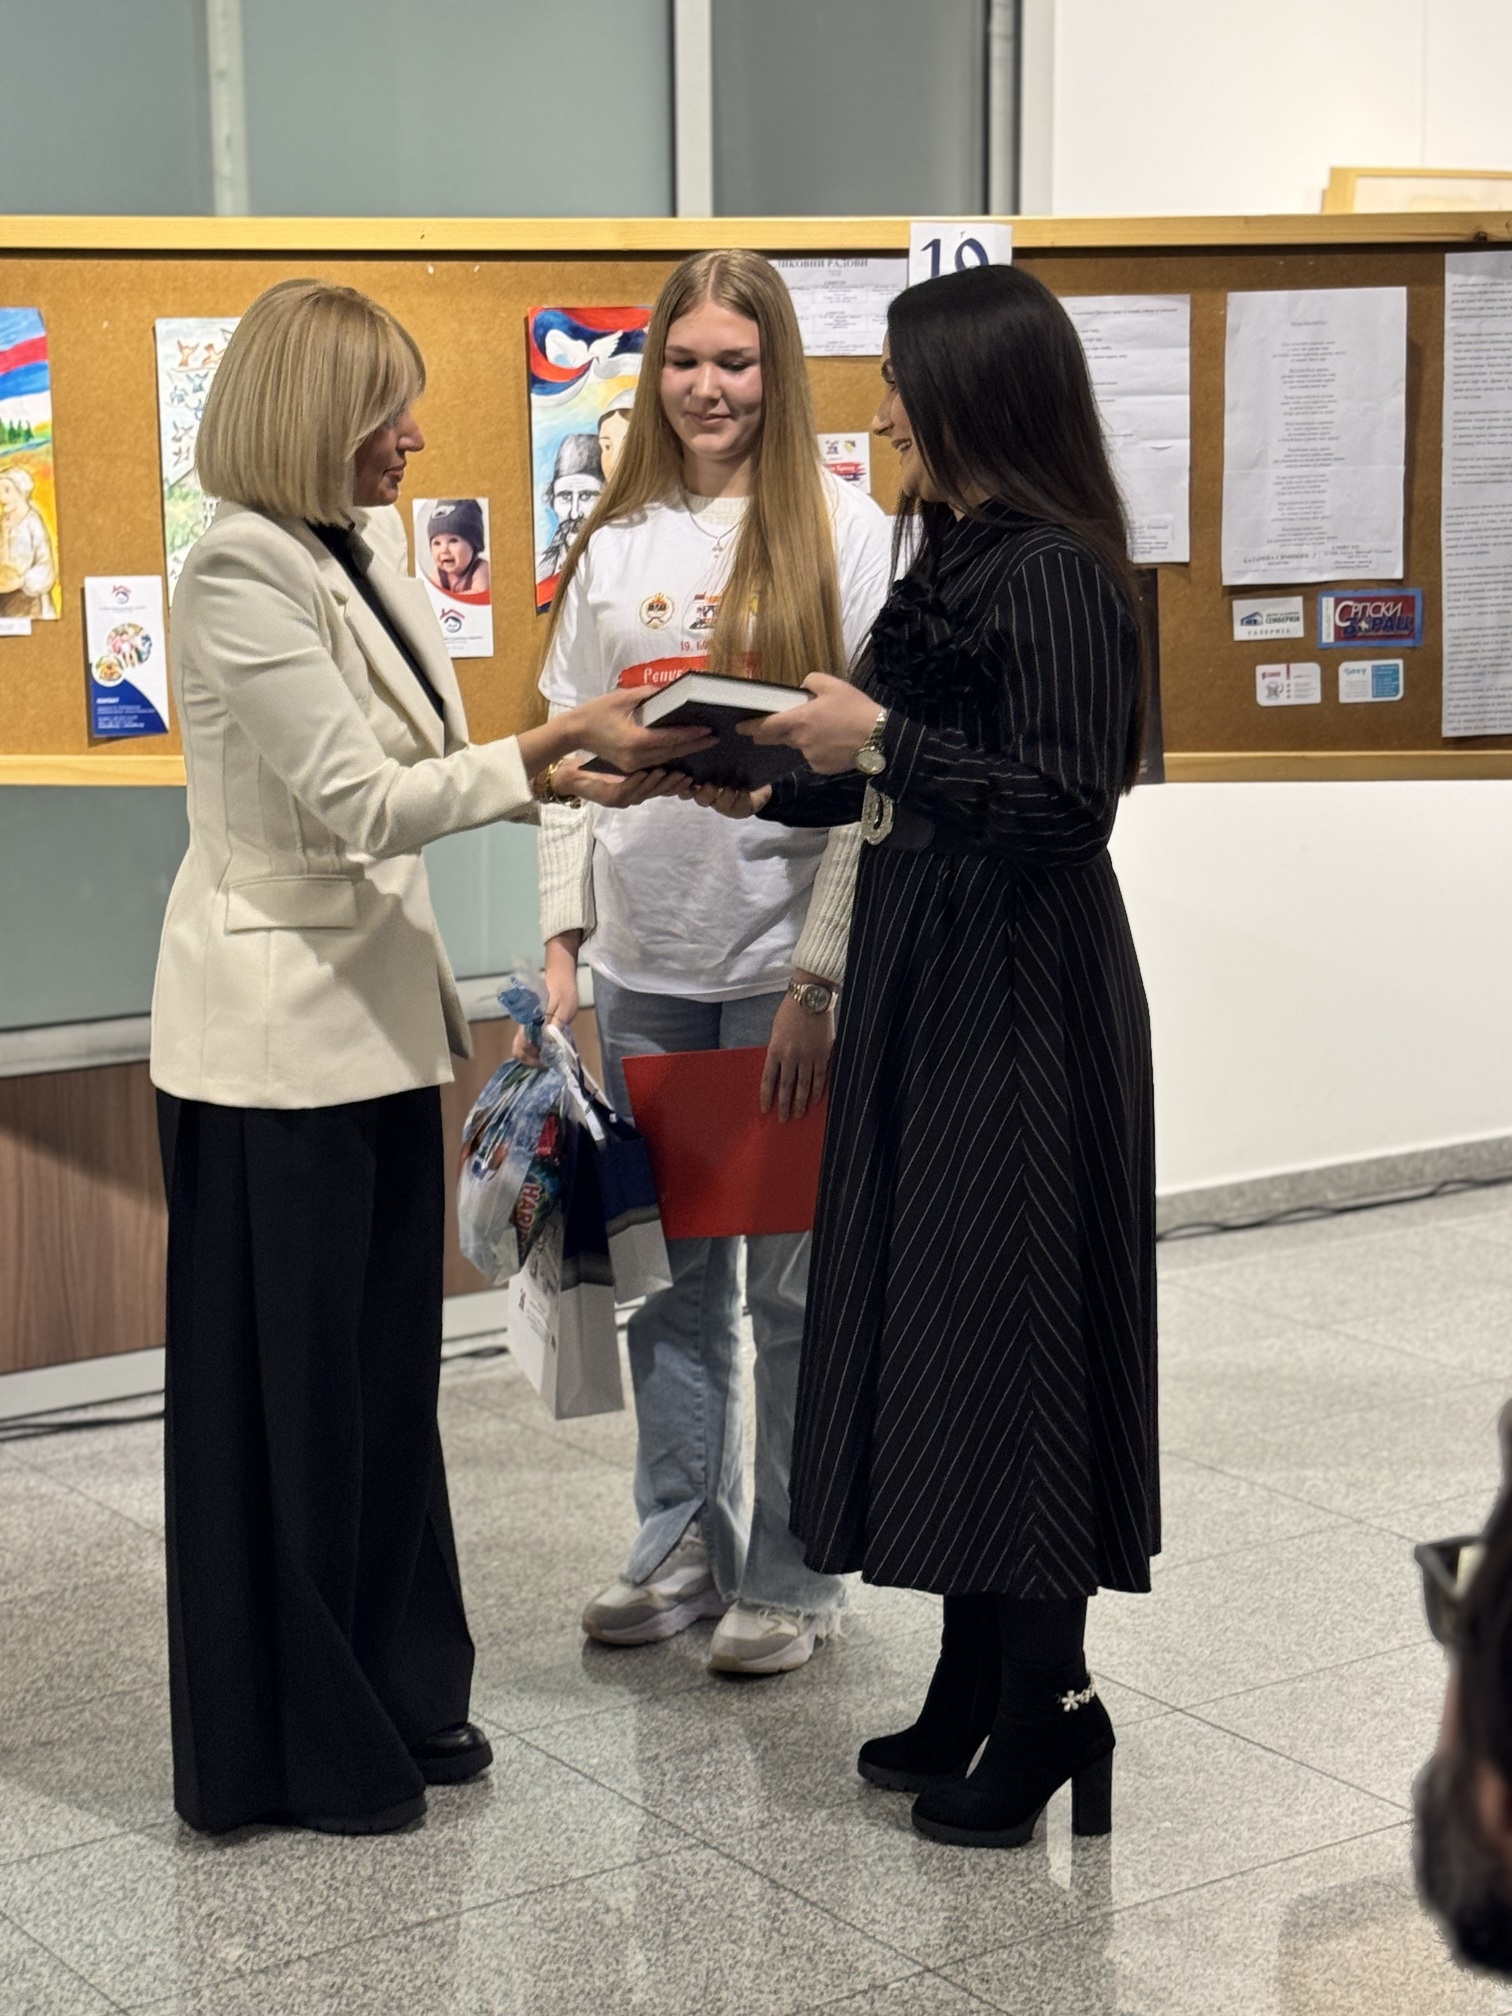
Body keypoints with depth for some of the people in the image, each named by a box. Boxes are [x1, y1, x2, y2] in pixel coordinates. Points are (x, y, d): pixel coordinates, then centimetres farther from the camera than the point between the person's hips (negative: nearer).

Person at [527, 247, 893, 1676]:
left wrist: (823, 975, -14)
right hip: (644, 966, 4)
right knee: (669, 1271, 13)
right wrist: (560, 939, 5)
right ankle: (681, 1546, 28)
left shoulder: (837, 530, -4)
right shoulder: (616, 542, 9)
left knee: (793, 1277, 4)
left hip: (779, 962, -4)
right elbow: (564, 752, 11)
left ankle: (789, 1574, 18)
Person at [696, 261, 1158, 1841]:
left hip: (1020, 1002, -10)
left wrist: (882, 738, -19)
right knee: (936, 1318, 13)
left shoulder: (1057, 572, -16)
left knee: (1006, 1326, -2)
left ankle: (1046, 1702, 11)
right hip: (927, 982, 10)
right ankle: (978, 1682, 25)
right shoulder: (954, 555, 11)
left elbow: (1064, 802, -22)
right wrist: (779, 793, 8)